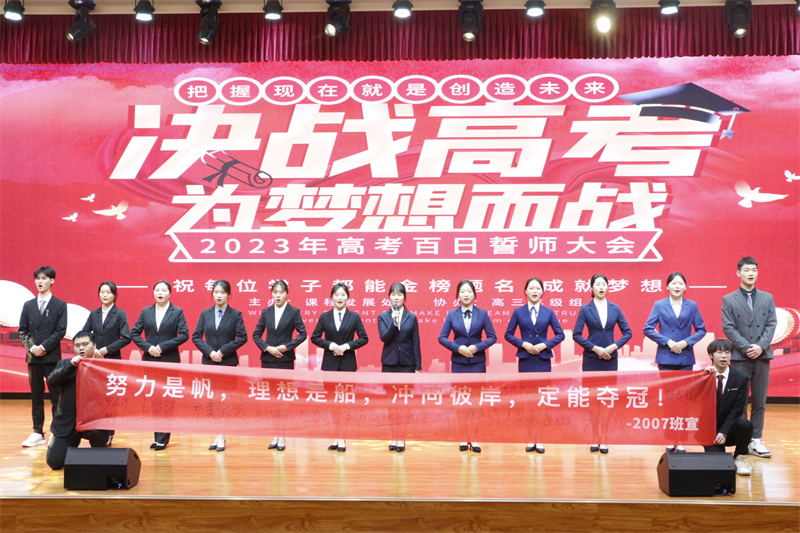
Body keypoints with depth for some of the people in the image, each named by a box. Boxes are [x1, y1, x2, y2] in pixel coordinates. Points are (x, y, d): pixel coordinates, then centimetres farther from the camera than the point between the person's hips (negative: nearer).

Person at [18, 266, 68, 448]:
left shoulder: (60, 305, 2)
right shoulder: (28, 305, 12)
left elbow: (61, 331, -5)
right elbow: (23, 330, 9)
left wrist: (44, 347, -14)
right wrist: (31, 347, -7)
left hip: (52, 357, -3)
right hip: (33, 357, 4)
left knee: (56, 397, -1)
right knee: (36, 397, 8)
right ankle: (38, 433, 13)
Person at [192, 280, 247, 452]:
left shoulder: (235, 314, -1)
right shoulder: (205, 314, 7)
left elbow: (242, 337, -7)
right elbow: (196, 336, 4)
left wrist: (223, 351, -13)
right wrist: (209, 351, -10)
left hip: (228, 362, -3)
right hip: (209, 361, 3)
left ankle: (221, 438, 0)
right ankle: (218, 436, 14)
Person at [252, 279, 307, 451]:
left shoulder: (294, 312, -2)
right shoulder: (266, 312, 7)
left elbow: (302, 334, -5)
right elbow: (256, 334, 7)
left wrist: (286, 347, -14)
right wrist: (267, 347, -8)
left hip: (285, 360, -3)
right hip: (268, 360, 3)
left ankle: (283, 437, 7)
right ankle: (275, 435, 15)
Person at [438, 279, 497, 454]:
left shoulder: (482, 314, 0)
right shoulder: (451, 314, 1)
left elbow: (492, 337, -1)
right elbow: (442, 337, -1)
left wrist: (477, 347, -15)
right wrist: (458, 348, -14)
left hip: (477, 362, -1)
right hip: (458, 362, 1)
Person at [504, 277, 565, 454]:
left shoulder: (548, 312, 3)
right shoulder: (518, 312, 3)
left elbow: (560, 334, 4)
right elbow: (508, 334, 4)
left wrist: (545, 345, -10)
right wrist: (523, 344, -11)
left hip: (543, 359, 0)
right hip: (525, 359, 0)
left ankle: (540, 439, 8)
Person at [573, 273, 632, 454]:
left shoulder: (615, 308, 6)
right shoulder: (585, 309, 0)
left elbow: (627, 332, 6)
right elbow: (576, 334, -4)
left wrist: (613, 346, -9)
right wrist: (595, 348, -12)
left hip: (610, 359, 2)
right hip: (591, 359, -1)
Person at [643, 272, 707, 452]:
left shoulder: (692, 306, 5)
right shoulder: (659, 305, 3)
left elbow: (701, 329, 6)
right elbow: (648, 329, -1)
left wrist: (686, 342, -9)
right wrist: (667, 341, -11)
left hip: (686, 358, 1)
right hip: (666, 357, -1)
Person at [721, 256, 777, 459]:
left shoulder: (767, 298, 11)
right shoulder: (728, 300, 3)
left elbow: (771, 324, 3)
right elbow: (728, 328, -4)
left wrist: (761, 346, -11)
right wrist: (746, 348, -13)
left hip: (762, 357, 3)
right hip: (740, 358, -2)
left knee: (759, 402, 5)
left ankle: (756, 440, 11)